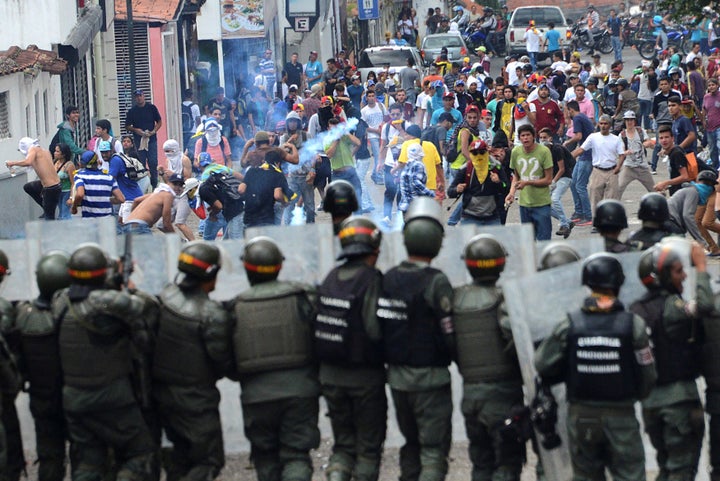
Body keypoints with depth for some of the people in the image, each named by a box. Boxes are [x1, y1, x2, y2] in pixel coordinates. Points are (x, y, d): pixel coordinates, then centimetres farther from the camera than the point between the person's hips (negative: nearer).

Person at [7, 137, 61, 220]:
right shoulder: (45, 151, 13)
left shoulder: (33, 149, -9)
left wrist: (12, 163, -14)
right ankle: (46, 208, 27)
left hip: (51, 189, -9)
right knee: (28, 187, 27)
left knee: (49, 217, 0)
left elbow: (28, 162, -27)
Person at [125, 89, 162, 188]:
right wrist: (135, 130, -11)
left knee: (153, 163, -3)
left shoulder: (151, 108, 4)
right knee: (141, 164, 1)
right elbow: (127, 126, 9)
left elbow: (159, 122, 9)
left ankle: (154, 184, 6)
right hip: (138, 140, 0)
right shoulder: (132, 111, 5)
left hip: (151, 139, 0)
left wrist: (153, 131, -8)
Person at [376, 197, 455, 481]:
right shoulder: (436, 282, -16)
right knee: (434, 450, -2)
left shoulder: (388, 280, 1)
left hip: (396, 375, 6)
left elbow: (377, 329, 6)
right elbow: (448, 335, -17)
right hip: (430, 378, -6)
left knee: (411, 444, 20)